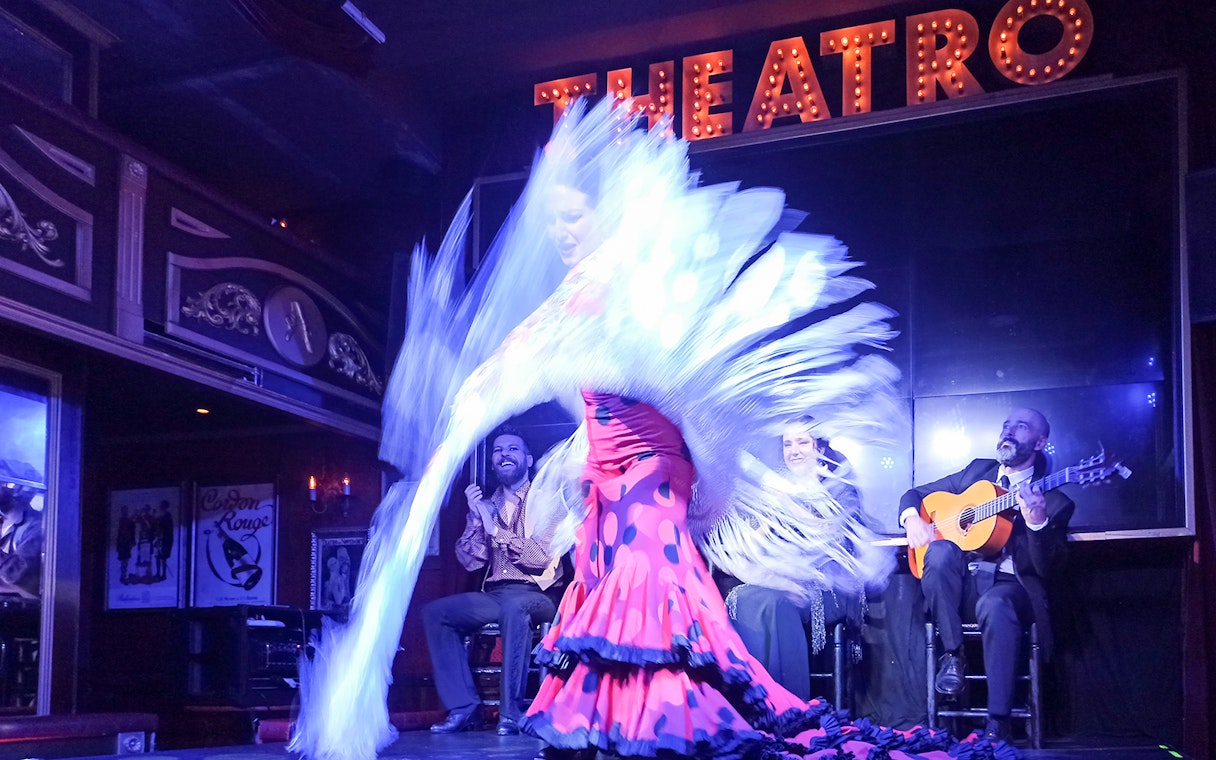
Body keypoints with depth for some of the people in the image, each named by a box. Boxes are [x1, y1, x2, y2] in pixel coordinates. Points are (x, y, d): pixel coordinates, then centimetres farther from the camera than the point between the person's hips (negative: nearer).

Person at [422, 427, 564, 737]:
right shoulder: (486, 505, 14)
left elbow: (543, 558, -14)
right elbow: (470, 560, 5)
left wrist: (495, 528, -17)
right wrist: (476, 518, -10)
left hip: (538, 595, -6)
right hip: (494, 596, 6)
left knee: (513, 607, -38)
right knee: (435, 612, -11)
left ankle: (511, 711, -30)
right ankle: (463, 707, -12)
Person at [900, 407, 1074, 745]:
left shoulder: (1054, 501, 4)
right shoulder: (977, 471, 16)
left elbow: (1046, 569, -7)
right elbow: (916, 494, 21)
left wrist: (1037, 522, -25)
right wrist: (913, 518, -2)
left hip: (1011, 587, -3)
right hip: (960, 582, 3)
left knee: (995, 604, -39)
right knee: (941, 550, -31)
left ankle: (998, 723, -34)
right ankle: (952, 655, -20)